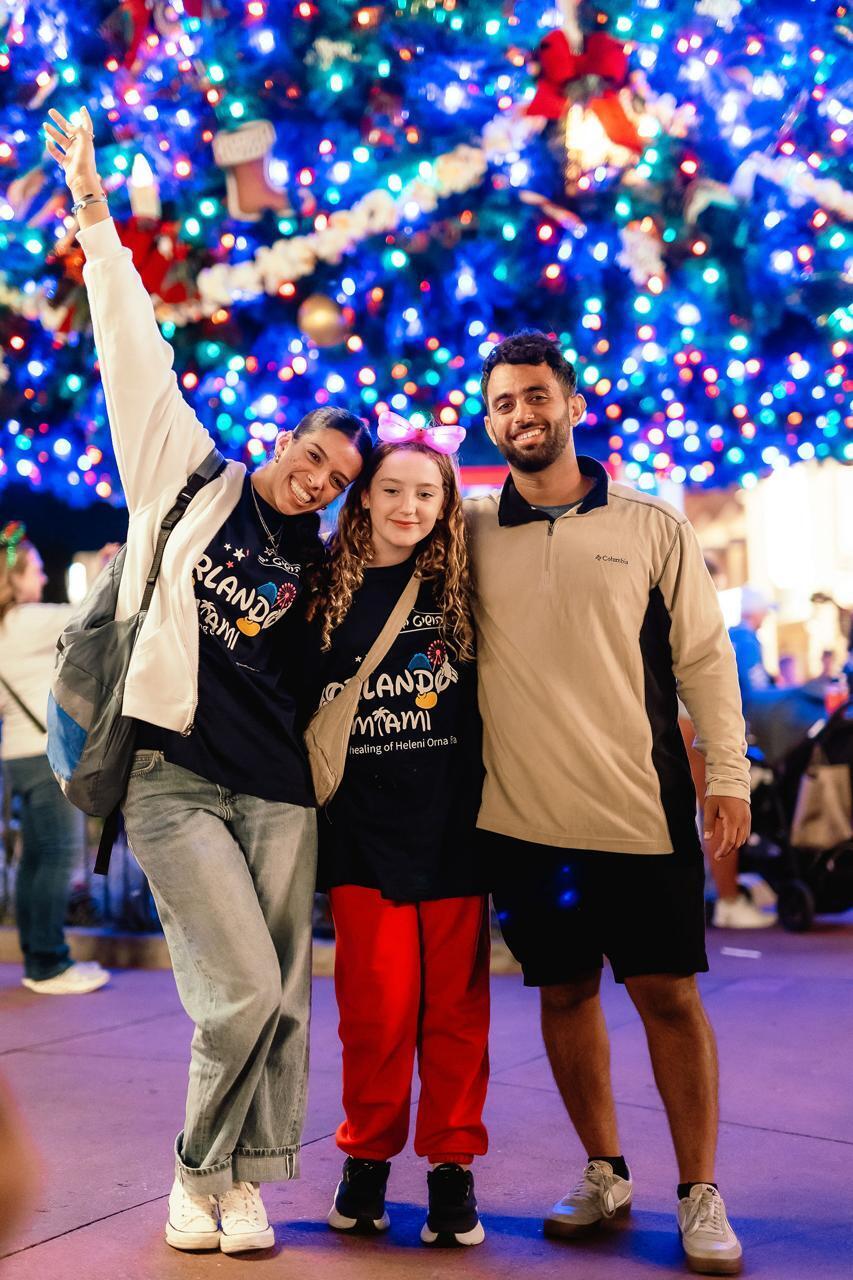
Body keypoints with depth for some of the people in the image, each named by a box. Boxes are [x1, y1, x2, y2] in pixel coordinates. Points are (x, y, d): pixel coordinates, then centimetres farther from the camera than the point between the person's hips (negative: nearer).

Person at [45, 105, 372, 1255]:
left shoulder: (318, 561, 13)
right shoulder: (192, 479, 5)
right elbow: (138, 358, 1)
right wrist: (95, 219, -1)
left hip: (280, 789, 4)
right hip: (175, 779, -3)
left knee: (281, 998, 3)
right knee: (245, 990, -9)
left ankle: (242, 1180, 22)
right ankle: (196, 1172, 15)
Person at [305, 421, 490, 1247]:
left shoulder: (462, 588, 3)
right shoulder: (330, 593, 5)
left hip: (453, 827, 0)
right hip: (363, 831, 0)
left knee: (454, 1003, 6)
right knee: (377, 1004, 3)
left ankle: (452, 1165, 21)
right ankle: (366, 1157, 23)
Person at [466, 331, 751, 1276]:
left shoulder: (651, 525, 3)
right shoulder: (472, 532, 5)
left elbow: (703, 656, 3)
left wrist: (727, 773, -2)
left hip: (640, 809, -1)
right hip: (521, 814, 2)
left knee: (668, 994, 3)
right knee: (564, 994, 11)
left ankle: (700, 1196, 19)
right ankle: (604, 1175, 30)